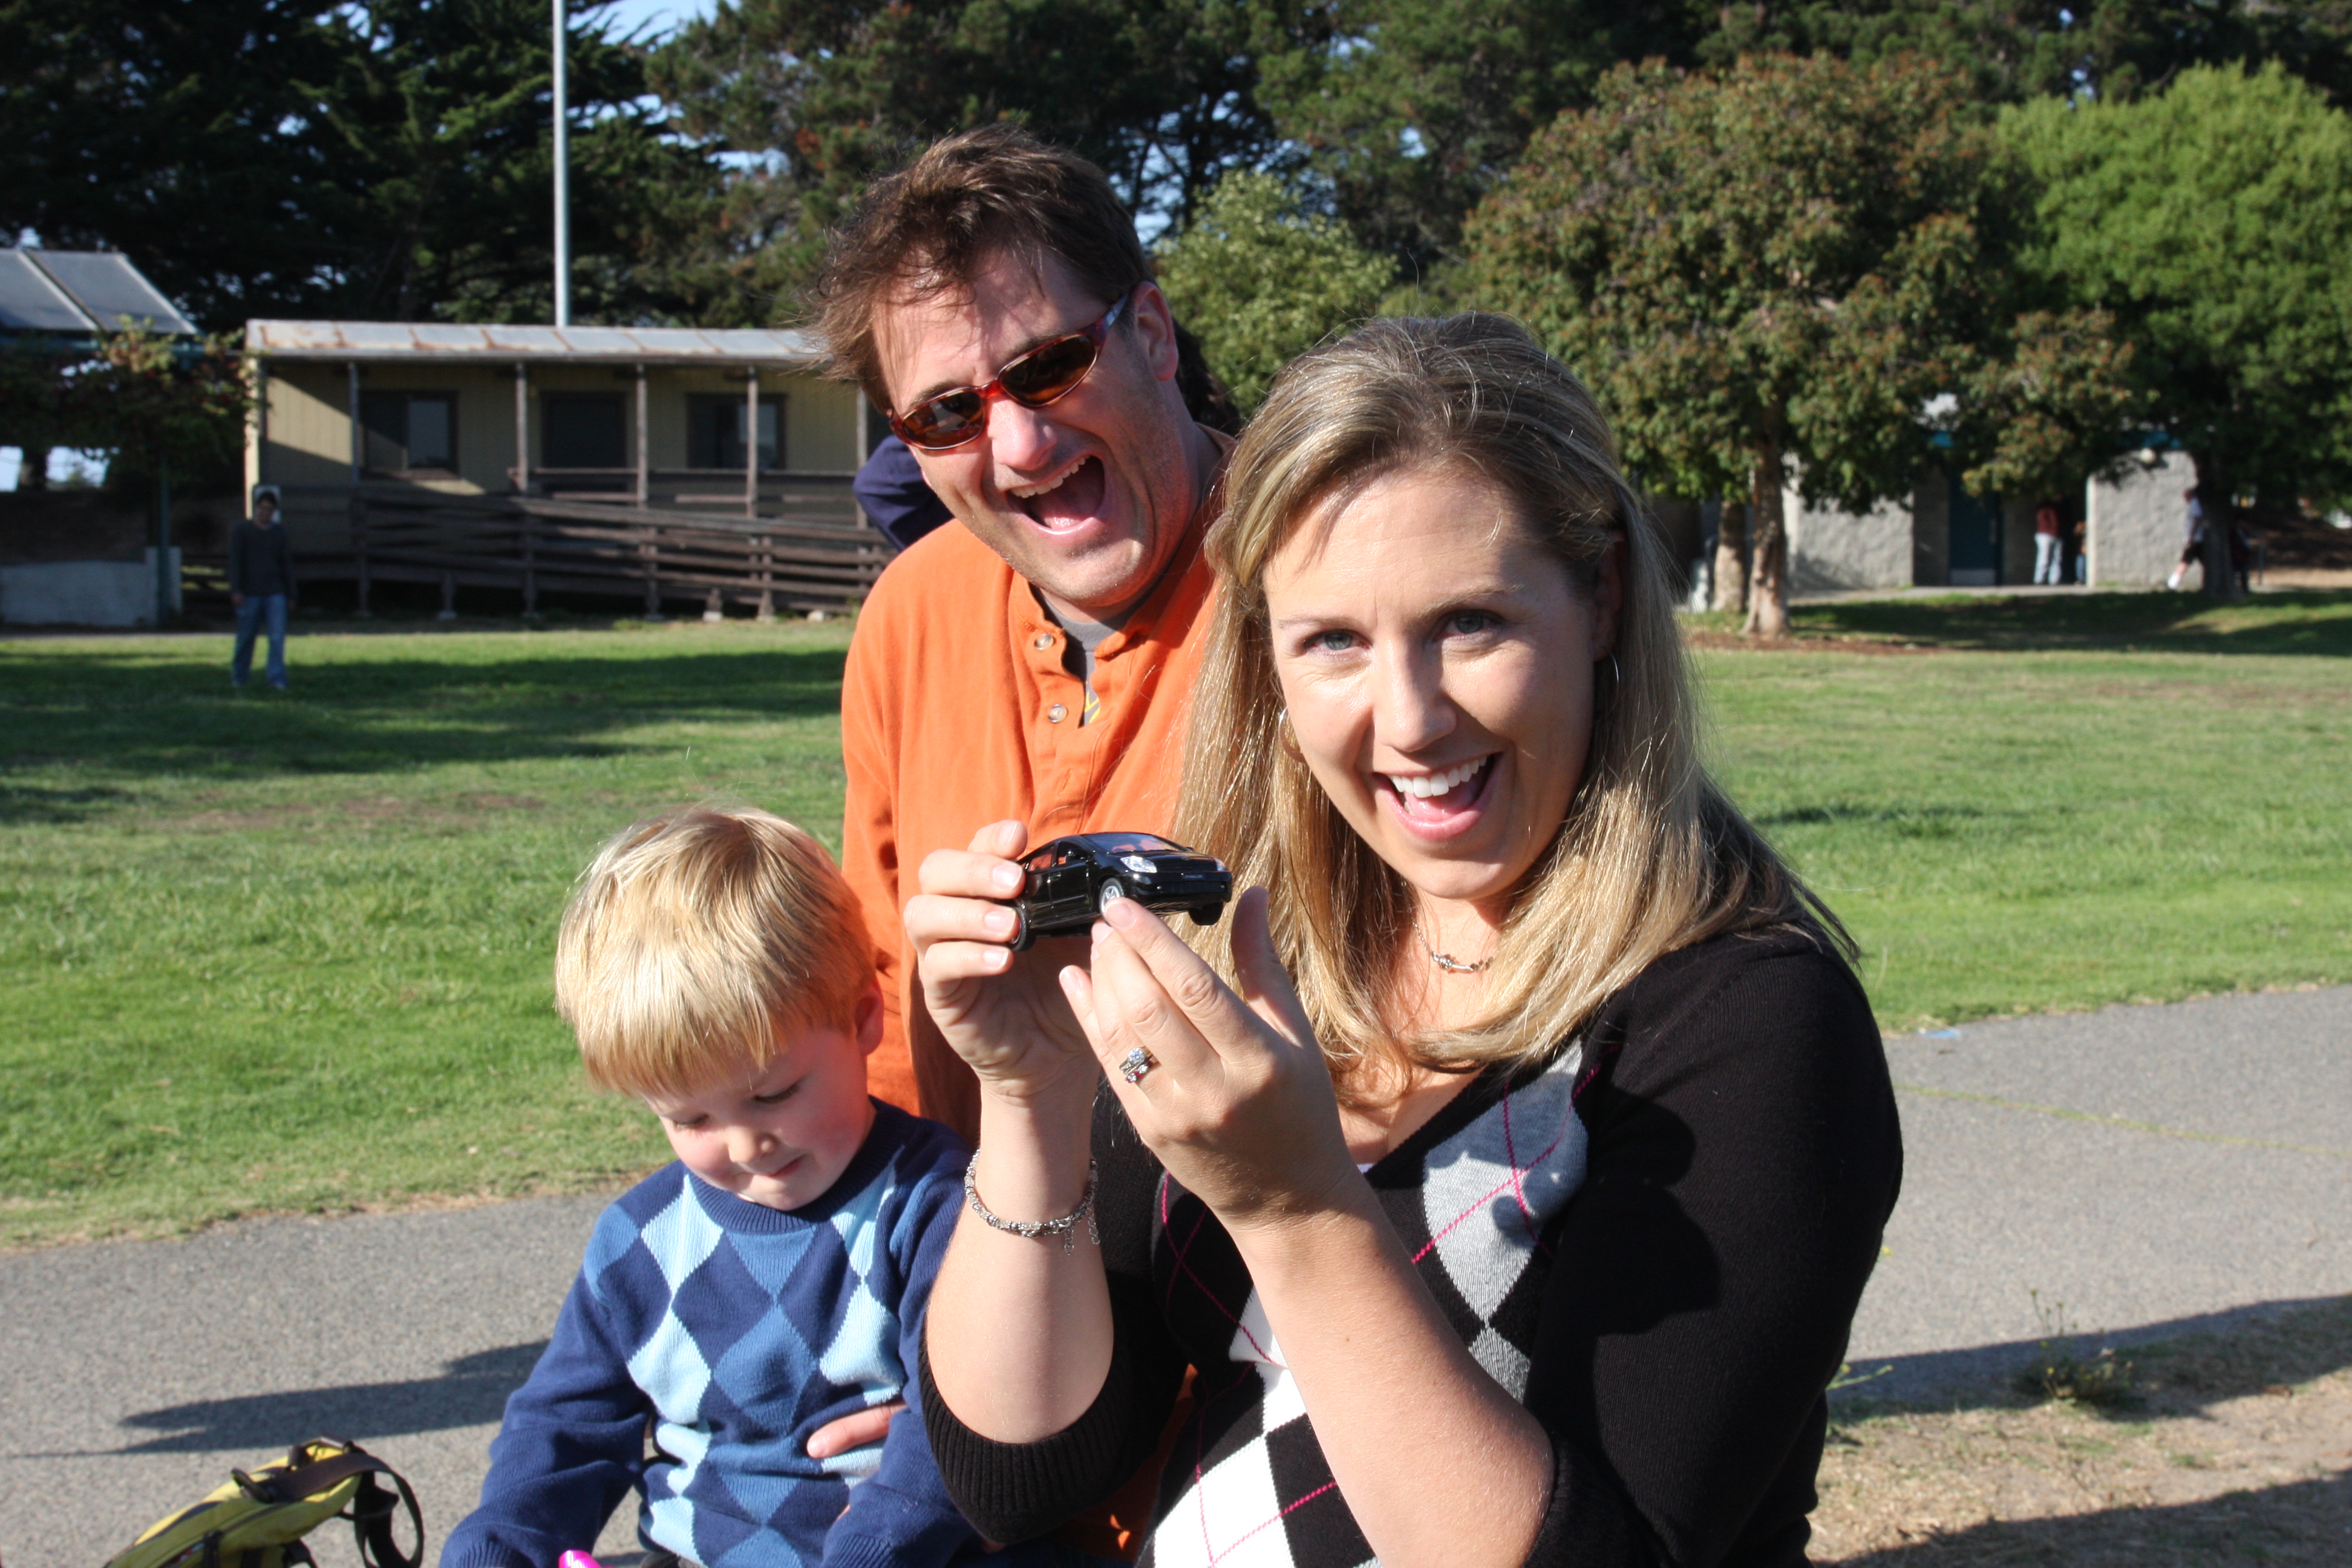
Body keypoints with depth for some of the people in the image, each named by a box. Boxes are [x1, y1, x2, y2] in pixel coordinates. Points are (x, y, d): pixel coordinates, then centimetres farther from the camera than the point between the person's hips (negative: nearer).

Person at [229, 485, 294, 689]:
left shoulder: (279, 533, 12)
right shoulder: (241, 530, 3)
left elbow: (287, 565, 16)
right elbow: (235, 562, -3)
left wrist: (290, 595, 12)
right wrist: (236, 591, -12)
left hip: (275, 594, 2)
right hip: (250, 594, -2)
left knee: (278, 637, -9)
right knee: (245, 638, 4)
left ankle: (276, 677, -8)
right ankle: (239, 678, 17)